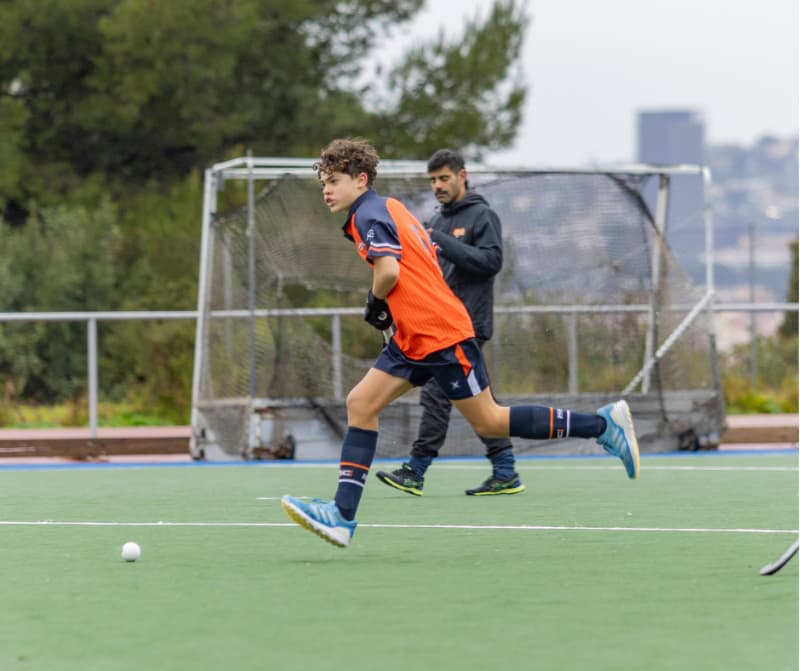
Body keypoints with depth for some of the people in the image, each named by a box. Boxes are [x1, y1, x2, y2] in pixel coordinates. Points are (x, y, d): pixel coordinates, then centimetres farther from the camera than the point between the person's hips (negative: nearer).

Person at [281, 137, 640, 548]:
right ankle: (342, 515, -4)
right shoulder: (389, 207, 17)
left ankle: (603, 424, 4)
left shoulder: (368, 216, -12)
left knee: (489, 422, -3)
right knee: (361, 404, 2)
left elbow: (389, 271, -27)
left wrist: (375, 302, -6)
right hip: (414, 340, 10)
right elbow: (426, 260, 22)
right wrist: (386, 305, 14)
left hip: (441, 335, -10)